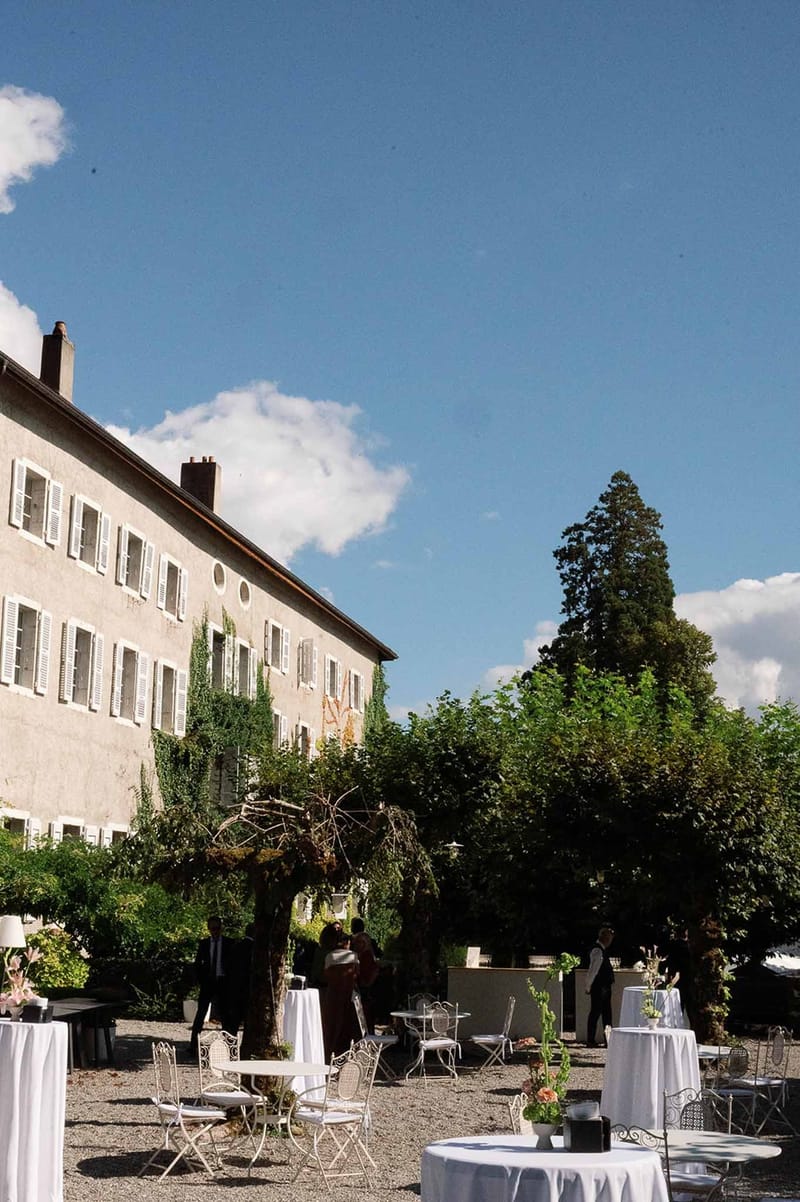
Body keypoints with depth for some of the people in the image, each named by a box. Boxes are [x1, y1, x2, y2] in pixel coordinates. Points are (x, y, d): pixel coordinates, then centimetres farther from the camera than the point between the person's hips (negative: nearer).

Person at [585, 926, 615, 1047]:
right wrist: (589, 987, -14)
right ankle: (590, 1041, 1)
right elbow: (593, 969, -18)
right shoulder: (597, 951, -16)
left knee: (606, 1013, 11)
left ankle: (607, 1040, 15)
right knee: (595, 1013, -4)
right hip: (598, 988, -10)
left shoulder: (602, 950, 15)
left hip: (605, 988, 10)